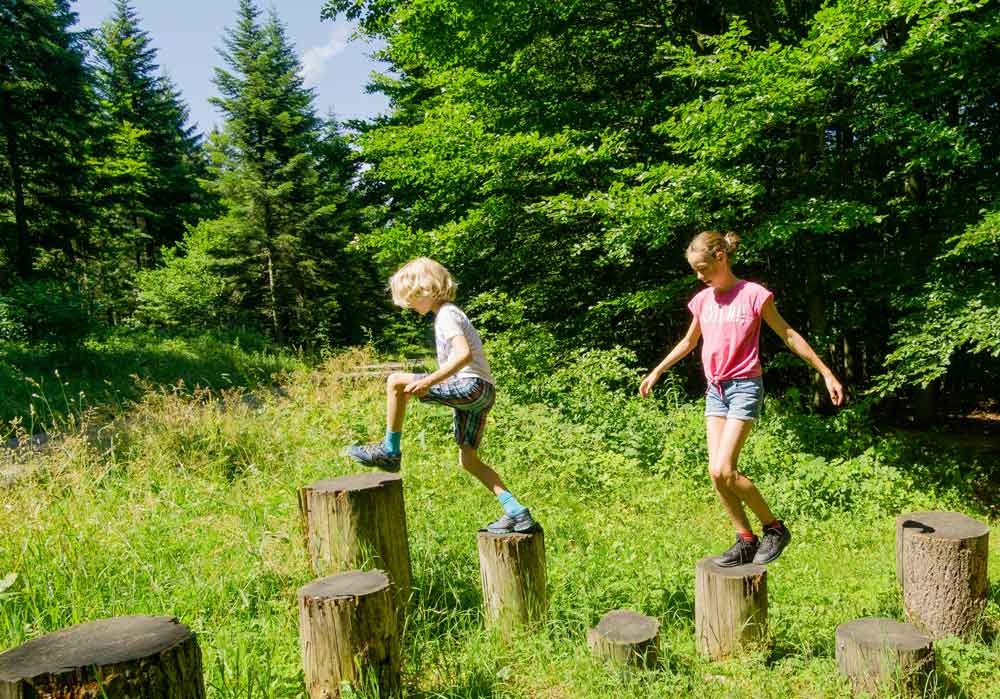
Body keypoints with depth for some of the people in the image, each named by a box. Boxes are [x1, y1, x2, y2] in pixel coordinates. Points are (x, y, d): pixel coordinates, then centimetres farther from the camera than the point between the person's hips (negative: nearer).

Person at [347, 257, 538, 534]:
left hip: (471, 386, -11)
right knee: (468, 459, 14)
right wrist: (430, 381, 27)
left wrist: (429, 381, -28)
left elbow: (464, 354, -24)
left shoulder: (446, 315, -8)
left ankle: (390, 451, 0)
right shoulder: (449, 313, 23)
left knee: (396, 382, -12)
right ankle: (516, 512, 12)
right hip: (480, 393, 11)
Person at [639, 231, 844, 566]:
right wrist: (656, 372, 30)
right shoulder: (702, 300, 9)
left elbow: (789, 336, 0)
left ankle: (775, 528, 7)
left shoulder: (753, 294, -8)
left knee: (724, 471, -14)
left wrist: (827, 374, 0)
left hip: (745, 387, -6)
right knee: (715, 472, 0)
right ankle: (746, 540, 14)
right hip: (715, 390, 6)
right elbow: (688, 342, 24)